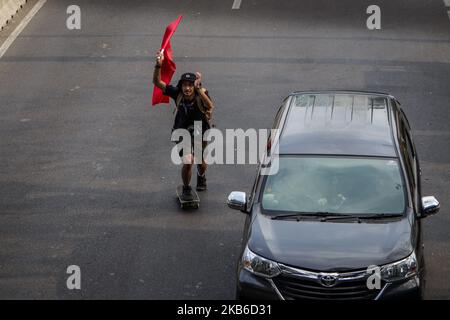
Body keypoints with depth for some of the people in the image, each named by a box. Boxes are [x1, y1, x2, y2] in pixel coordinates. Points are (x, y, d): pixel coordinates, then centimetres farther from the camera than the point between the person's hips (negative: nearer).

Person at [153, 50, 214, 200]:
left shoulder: (201, 94, -28)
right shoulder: (177, 93, -23)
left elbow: (210, 106, -50)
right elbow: (157, 82, -26)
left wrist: (198, 89, -61)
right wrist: (158, 65, -43)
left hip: (200, 134, 0)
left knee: (201, 162, 21)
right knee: (187, 163, -16)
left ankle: (201, 177, 58)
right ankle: (186, 189, 12)